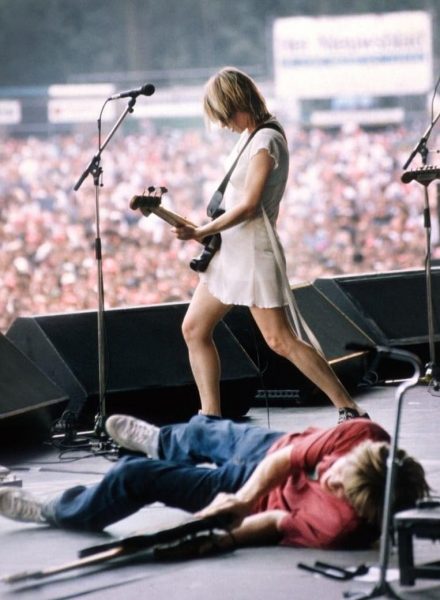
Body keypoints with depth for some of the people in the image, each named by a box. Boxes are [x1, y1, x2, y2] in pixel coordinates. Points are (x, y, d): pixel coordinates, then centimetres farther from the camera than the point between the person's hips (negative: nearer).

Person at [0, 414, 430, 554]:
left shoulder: (341, 526, -43)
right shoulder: (364, 436, -33)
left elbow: (280, 522, -25)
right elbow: (287, 455, -22)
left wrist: (228, 539, -27)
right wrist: (243, 497, -29)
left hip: (264, 497, -5)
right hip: (271, 455, 5)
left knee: (137, 476, 4)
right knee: (200, 433, 32)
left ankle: (58, 513, 36)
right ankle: (160, 441, 73)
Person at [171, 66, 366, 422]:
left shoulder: (265, 141, -16)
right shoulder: (251, 137, 13)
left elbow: (248, 205, -21)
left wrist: (202, 231, -14)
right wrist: (207, 232, 7)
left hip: (254, 253, -10)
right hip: (230, 252, 10)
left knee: (280, 340, -11)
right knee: (194, 329, 10)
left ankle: (350, 411, -7)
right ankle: (212, 417, 12)